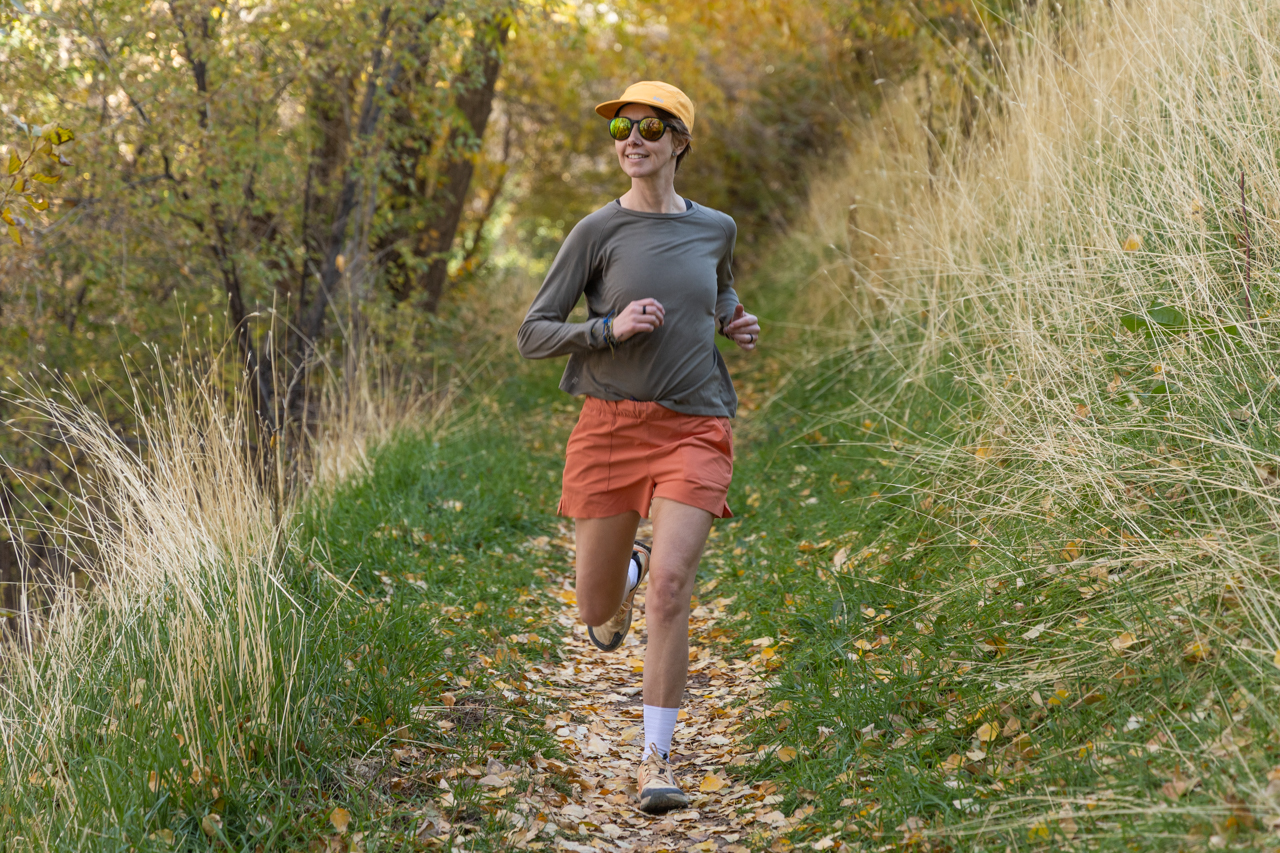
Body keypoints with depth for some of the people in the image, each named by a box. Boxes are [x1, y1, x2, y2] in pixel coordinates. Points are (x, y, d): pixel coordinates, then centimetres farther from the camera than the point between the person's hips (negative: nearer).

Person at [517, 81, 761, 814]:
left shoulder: (715, 229, 8)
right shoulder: (597, 232, -1)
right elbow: (534, 335, -2)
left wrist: (739, 324, 9)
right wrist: (612, 327, -17)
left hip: (695, 429, 0)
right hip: (612, 425, 0)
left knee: (671, 584, -19)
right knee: (597, 613, 8)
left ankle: (658, 760, -7)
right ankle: (628, 571, 47)